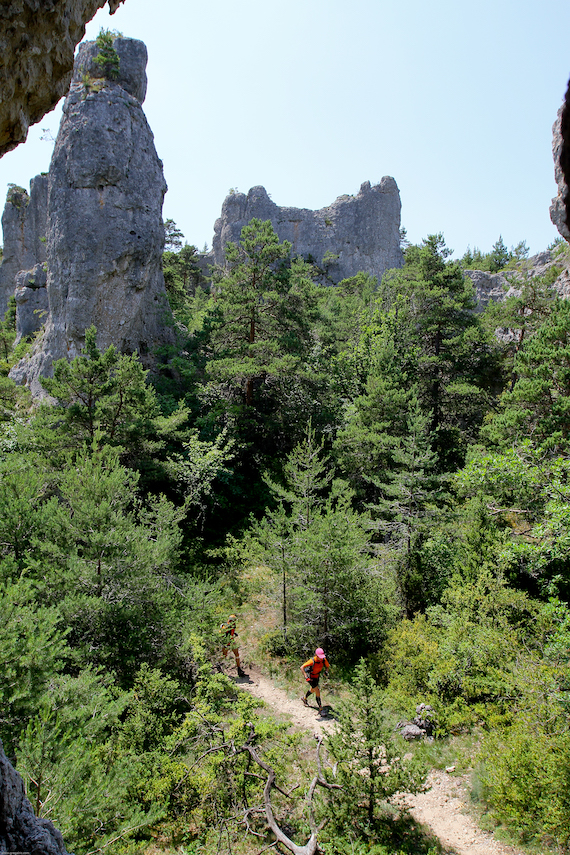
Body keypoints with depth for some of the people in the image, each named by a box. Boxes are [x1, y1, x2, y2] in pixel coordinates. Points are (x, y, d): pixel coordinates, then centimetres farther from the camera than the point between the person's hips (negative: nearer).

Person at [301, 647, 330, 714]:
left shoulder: (324, 659, -20)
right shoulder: (312, 661, -36)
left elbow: (328, 666, 1)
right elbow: (302, 667, -35)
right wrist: (306, 677, -40)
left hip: (317, 676, 6)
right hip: (311, 677, -6)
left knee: (312, 689, 28)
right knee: (318, 692, -8)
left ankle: (304, 698, 55)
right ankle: (320, 709, 7)